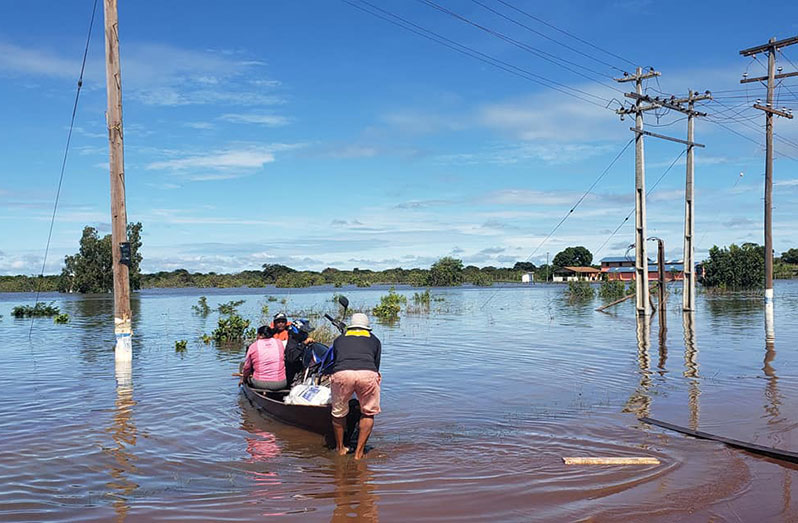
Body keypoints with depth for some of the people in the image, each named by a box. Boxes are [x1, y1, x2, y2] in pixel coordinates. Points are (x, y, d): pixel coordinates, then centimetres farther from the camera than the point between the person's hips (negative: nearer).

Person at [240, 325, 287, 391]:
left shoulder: (253, 346, 3)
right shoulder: (279, 343, 8)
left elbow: (247, 367, 11)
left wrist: (243, 379, 30)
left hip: (260, 384, 0)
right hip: (280, 384, 1)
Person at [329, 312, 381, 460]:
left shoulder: (339, 339, 32)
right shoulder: (374, 340, 31)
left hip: (341, 374, 0)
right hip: (367, 374, 0)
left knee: (339, 414, 20)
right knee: (368, 413, 19)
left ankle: (340, 449, 33)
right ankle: (359, 452, 18)